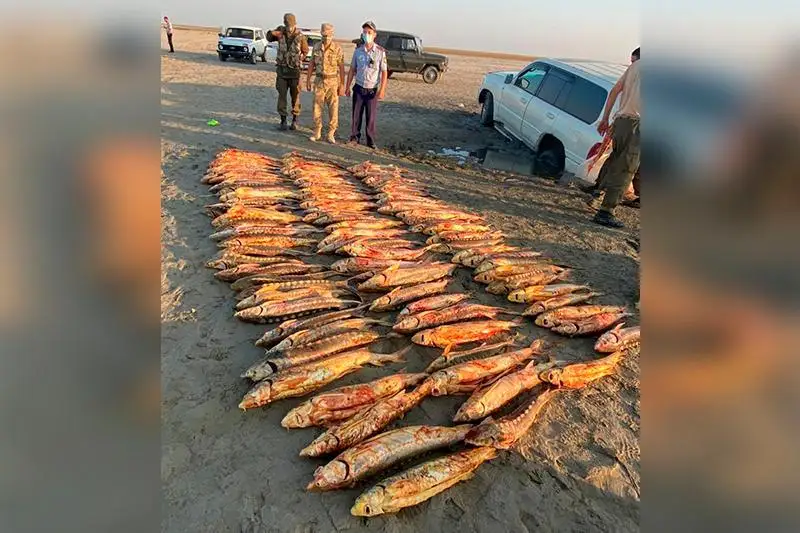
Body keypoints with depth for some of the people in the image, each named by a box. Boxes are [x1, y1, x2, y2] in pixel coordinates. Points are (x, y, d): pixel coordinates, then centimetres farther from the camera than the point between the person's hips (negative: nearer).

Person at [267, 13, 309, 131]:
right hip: (281, 69, 2)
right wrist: (272, 33, -6)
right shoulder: (281, 31, 0)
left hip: (294, 70, -2)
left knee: (295, 96, 4)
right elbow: (269, 38, 16)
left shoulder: (300, 36, -7)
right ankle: (283, 120, 8)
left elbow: (305, 51, 7)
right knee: (282, 95, 2)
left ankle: (294, 120, 16)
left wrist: (298, 60, -5)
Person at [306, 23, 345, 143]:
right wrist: (308, 80, 7)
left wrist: (342, 85, -10)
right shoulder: (316, 47, 4)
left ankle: (331, 134, 8)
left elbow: (341, 68, -7)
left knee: (333, 109, -1)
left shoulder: (337, 48, -6)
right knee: (317, 107, 4)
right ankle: (317, 132, 15)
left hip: (333, 82, -3)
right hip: (319, 81, 3)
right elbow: (311, 65, 10)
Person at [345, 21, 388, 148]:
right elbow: (352, 70, 10)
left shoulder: (380, 52, -5)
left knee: (371, 117, 1)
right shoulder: (358, 51, 4)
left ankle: (371, 141, 10)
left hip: (372, 90, -2)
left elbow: (384, 72, -5)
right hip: (358, 89, 3)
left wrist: (382, 90, -14)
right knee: (356, 115, 5)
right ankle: (354, 138, 17)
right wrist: (347, 87, 8)